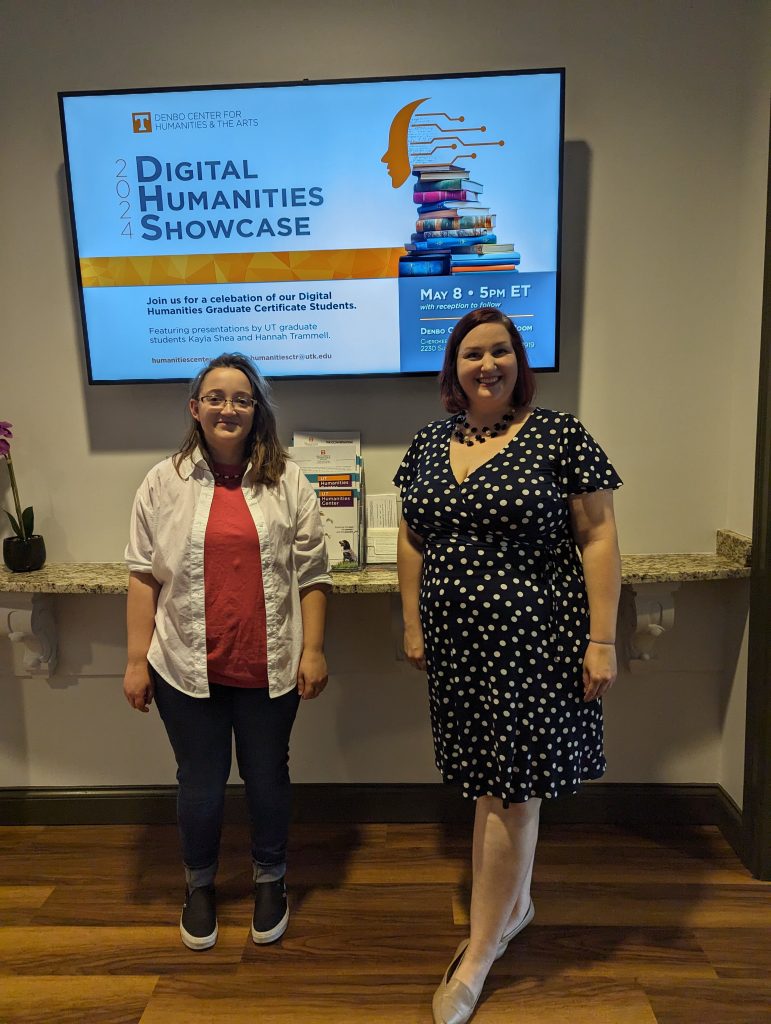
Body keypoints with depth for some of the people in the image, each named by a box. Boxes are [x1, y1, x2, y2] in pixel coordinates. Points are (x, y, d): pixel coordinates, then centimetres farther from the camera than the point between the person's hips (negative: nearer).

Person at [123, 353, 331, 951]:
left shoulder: (289, 482, 0)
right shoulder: (163, 483, 1)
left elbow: (312, 574, 0)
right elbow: (144, 576, 2)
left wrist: (313, 649, -5)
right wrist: (137, 660, -1)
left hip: (269, 668, 0)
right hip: (187, 668, 0)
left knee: (267, 775, 16)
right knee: (200, 782, 16)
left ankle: (270, 879, 41)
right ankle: (200, 884, 42)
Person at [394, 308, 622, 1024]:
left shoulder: (559, 435, -7)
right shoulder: (428, 444, 7)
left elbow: (598, 537, -7)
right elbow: (412, 540, 13)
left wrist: (601, 639, -11)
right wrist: (413, 625, 11)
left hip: (534, 643, -4)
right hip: (458, 643, 5)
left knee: (510, 790, 5)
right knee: (492, 780, 17)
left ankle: (480, 951, 24)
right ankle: (514, 903, 41)